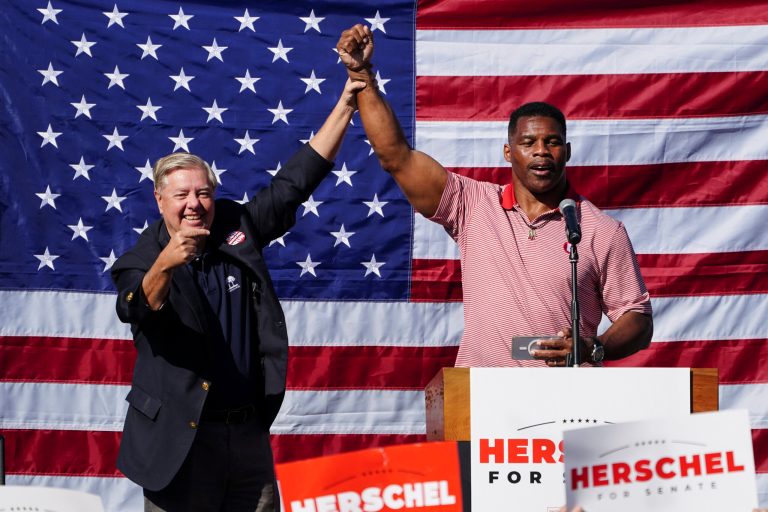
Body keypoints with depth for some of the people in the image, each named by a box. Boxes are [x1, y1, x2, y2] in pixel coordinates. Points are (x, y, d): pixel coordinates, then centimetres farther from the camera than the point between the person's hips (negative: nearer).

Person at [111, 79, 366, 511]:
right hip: (180, 438, -4)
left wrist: (344, 107, 2)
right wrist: (164, 264, -49)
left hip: (248, 430, 4)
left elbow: (297, 181, 7)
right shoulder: (140, 261, -7)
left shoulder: (238, 229, 6)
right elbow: (137, 309, -28)